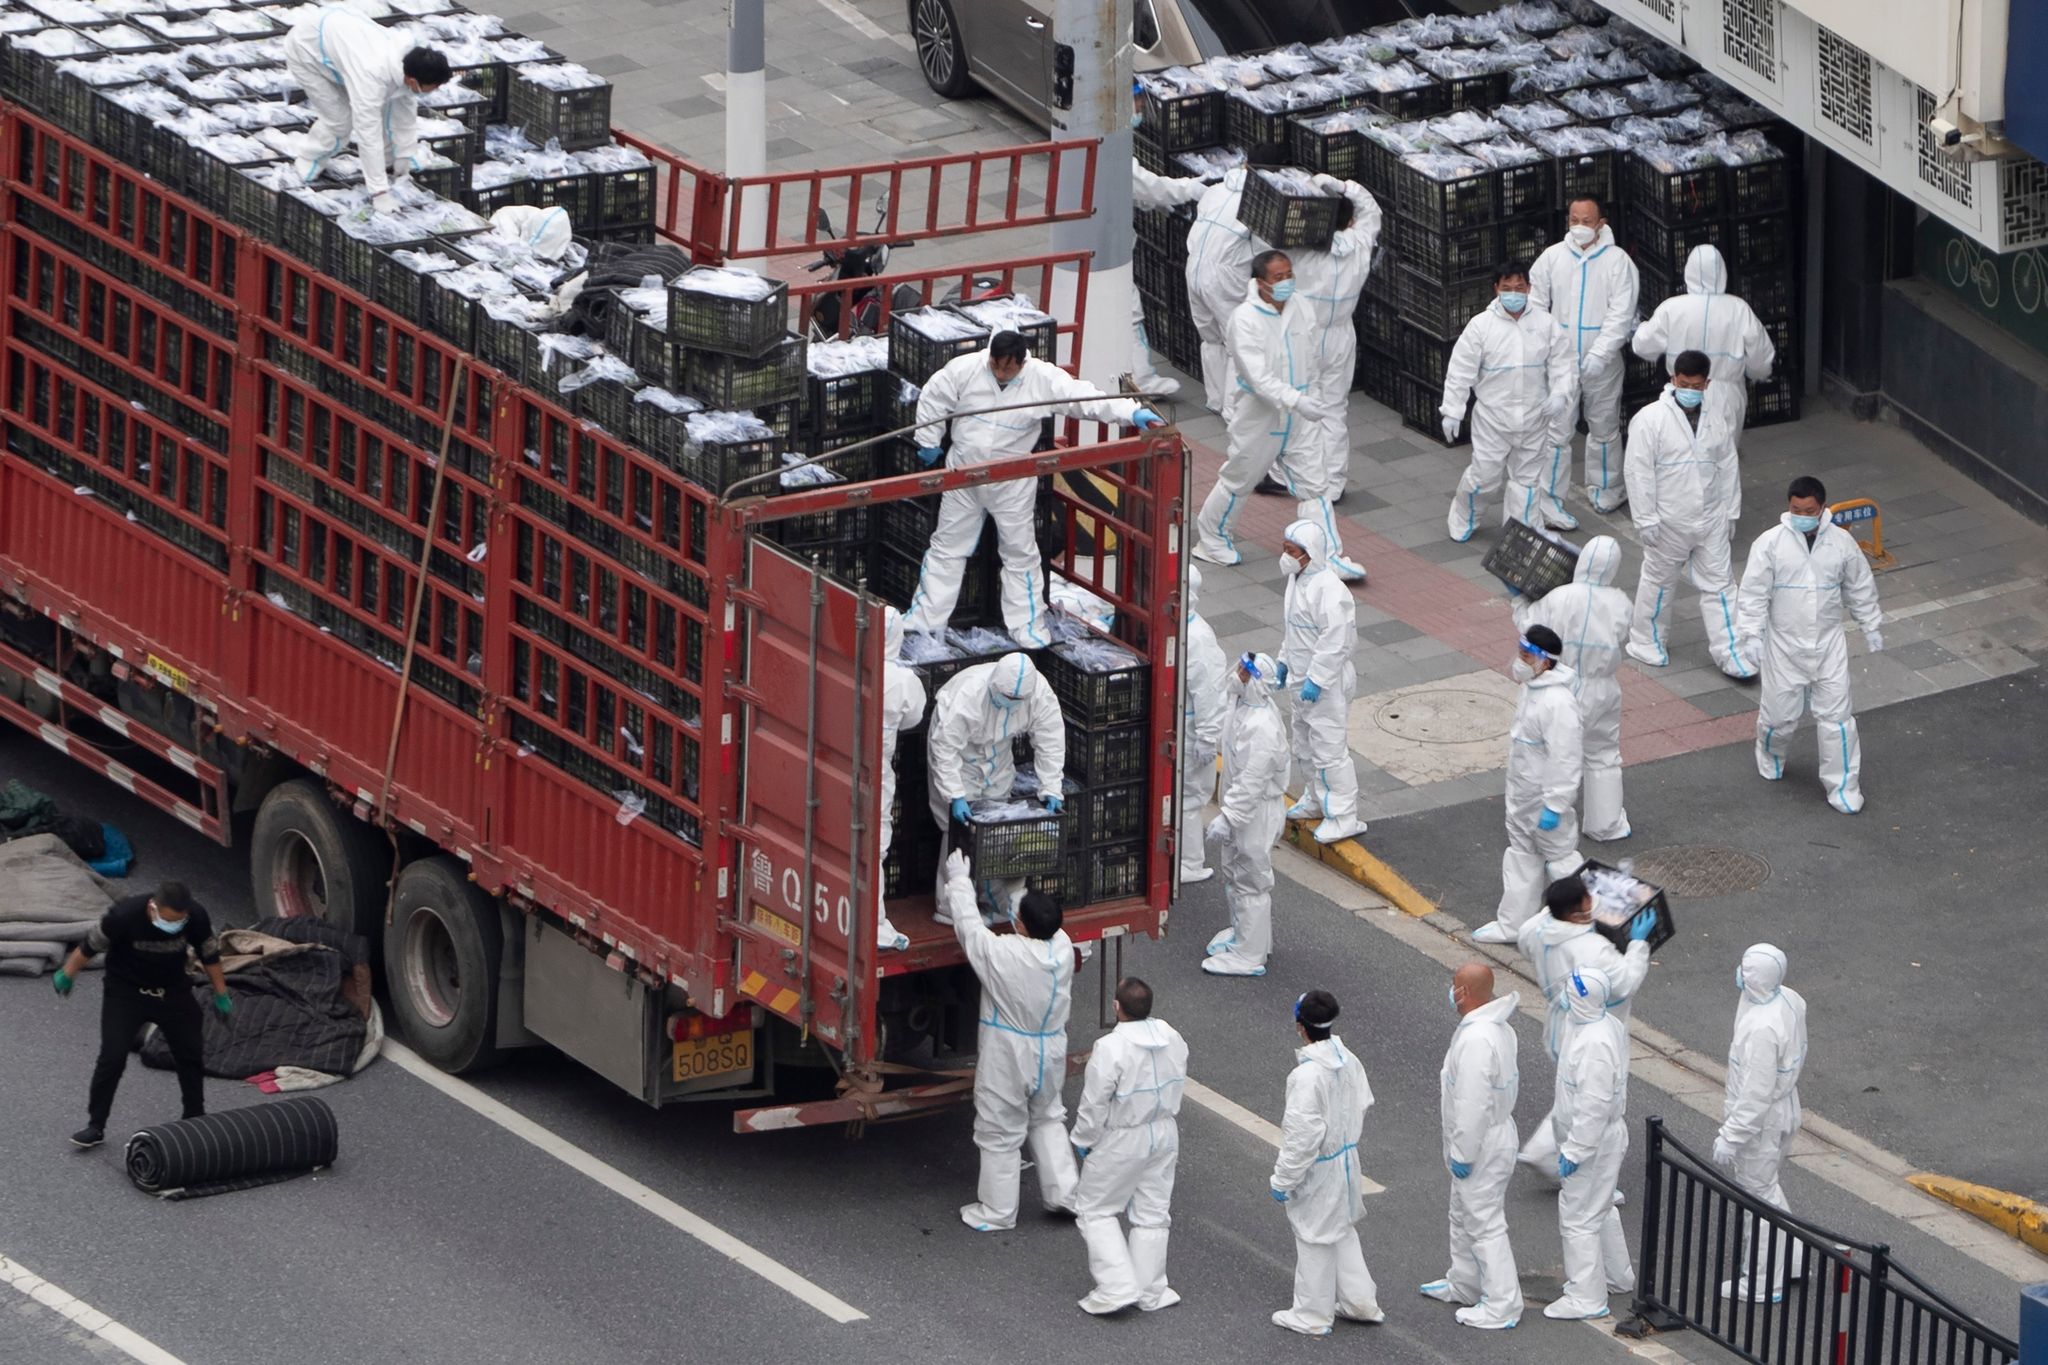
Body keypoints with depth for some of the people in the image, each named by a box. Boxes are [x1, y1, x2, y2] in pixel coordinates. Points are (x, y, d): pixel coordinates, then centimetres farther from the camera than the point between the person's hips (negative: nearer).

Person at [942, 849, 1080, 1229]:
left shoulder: (1002, 954, -26)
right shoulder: (1062, 948, -12)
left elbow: (968, 926, -12)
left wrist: (958, 882, 3)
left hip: (1008, 1058, -5)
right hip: (1050, 1053, 5)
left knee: (1000, 1133, 8)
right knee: (1047, 1120, 25)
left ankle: (996, 1210, 18)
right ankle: (1063, 1190, 24)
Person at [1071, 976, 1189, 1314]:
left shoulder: (1111, 1049, -28)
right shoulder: (1172, 1039, -7)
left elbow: (1094, 1105, -21)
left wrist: (1083, 1142, -5)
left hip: (1122, 1143, -6)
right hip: (1164, 1135, 6)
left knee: (1095, 1210, 11)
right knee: (1152, 1213, 18)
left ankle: (1117, 1286, 5)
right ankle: (1151, 1291, 26)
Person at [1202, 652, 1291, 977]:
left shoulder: (1262, 730, -33)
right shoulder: (1243, 704, -2)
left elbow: (1251, 782, -31)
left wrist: (1227, 818, -29)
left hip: (1257, 812, -10)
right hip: (1240, 806, 10)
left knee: (1250, 882, 4)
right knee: (1234, 874, 25)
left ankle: (1249, 956, 16)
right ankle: (1240, 934, 44)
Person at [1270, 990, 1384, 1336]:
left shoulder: (1308, 1074, -30)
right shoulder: (1347, 1060, -5)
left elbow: (1303, 1135, -27)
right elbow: (1361, 1106, 9)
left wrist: (1282, 1179, -17)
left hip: (1317, 1170, -8)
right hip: (1345, 1158, 8)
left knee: (1315, 1239, 9)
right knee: (1342, 1231, 25)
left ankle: (1312, 1316, 23)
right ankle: (1360, 1301, 34)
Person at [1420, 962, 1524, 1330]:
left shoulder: (1477, 1040, -29)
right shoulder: (1499, 1027, 4)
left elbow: (1473, 1103, -28)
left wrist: (1463, 1154, -19)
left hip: (1483, 1145, -11)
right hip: (1495, 1131, 11)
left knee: (1485, 1224, -2)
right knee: (1464, 1217, 25)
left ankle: (1502, 1306, 3)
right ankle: (1464, 1285, 40)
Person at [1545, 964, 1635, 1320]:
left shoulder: (1595, 1044, -30)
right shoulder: (1608, 1026, 3)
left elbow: (1593, 1104, -29)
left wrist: (1574, 1151, -23)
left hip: (1593, 1141, -11)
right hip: (1607, 1135, 11)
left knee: (1578, 1217, -2)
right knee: (1600, 1210, 25)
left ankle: (1587, 1298, 5)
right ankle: (1617, 1276, 40)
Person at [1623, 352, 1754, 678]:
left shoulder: (1717, 416, 3)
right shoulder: (1650, 420, -13)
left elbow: (1727, 465, 11)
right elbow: (1640, 473, -13)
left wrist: (1730, 509, 11)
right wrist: (1646, 520, -15)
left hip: (1711, 518, 4)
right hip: (1669, 522, -4)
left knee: (1718, 584, 4)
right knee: (1659, 582, 11)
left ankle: (1728, 651, 7)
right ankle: (1648, 642, 28)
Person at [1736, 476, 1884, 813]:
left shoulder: (1842, 543, -4)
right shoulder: (1770, 544, -12)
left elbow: (1860, 588, 10)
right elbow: (1753, 593, -10)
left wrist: (1870, 627, 16)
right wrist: (1752, 635, -16)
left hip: (1829, 645, 1)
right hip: (1784, 644, -1)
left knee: (1835, 716, 1)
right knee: (1780, 714, 9)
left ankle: (1843, 785, 11)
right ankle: (1770, 754, 44)